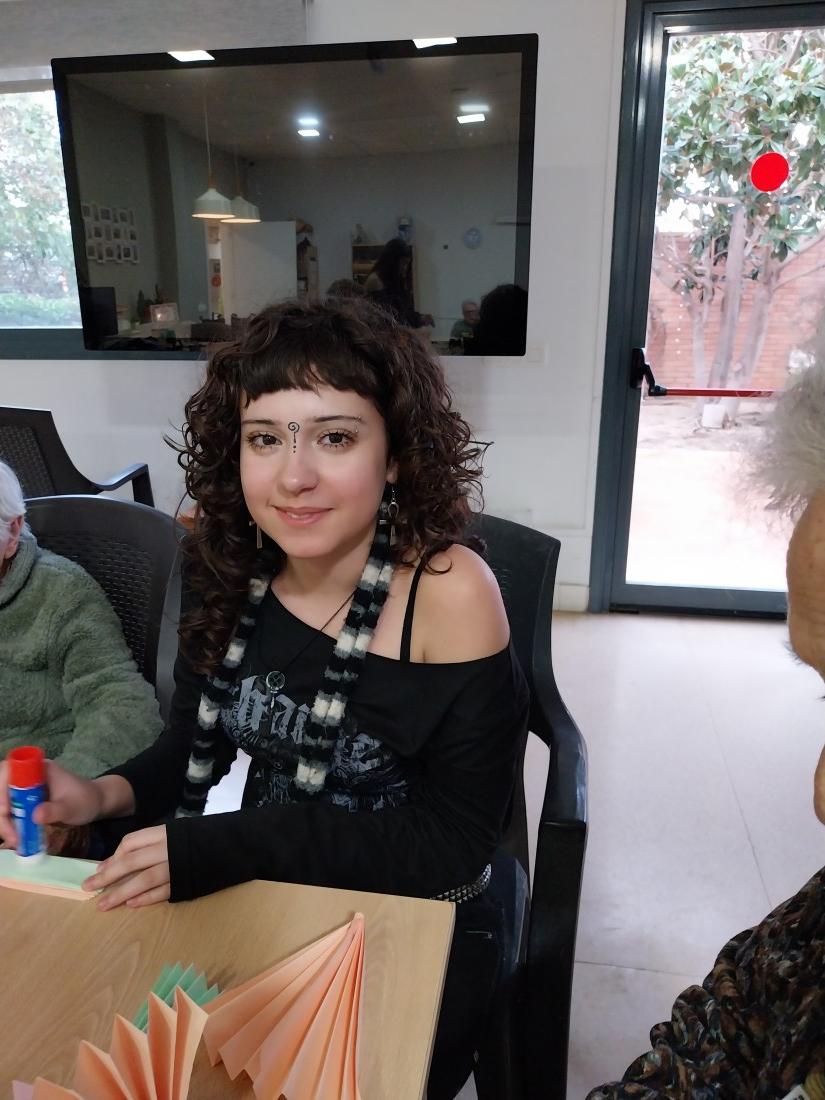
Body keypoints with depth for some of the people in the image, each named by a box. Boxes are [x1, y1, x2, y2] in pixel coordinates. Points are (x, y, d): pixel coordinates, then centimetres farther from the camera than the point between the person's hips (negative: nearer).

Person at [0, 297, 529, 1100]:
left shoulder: (448, 590, -25)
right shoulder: (231, 566, -8)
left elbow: (455, 838, -20)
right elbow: (196, 742, 4)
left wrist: (226, 849, -25)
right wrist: (105, 795, -17)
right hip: (261, 909, 4)